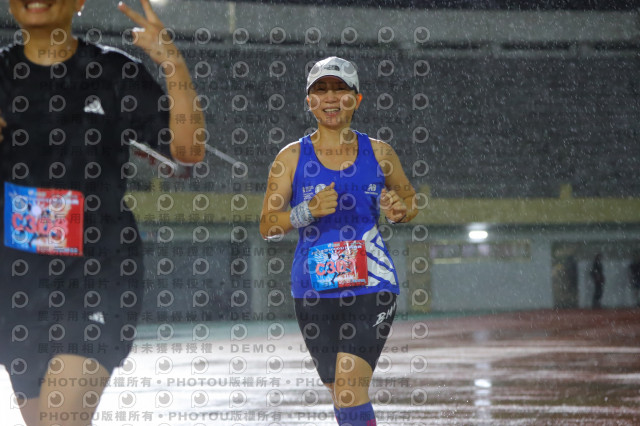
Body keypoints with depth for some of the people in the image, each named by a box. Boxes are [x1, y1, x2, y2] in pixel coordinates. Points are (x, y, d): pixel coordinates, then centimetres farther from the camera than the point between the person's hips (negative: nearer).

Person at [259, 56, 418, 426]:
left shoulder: (379, 153, 4)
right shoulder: (292, 157, 2)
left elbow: (410, 199, 18)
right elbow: (267, 226, -1)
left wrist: (400, 211, -6)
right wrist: (308, 211, -18)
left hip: (371, 286, -2)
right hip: (314, 289, 2)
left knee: (350, 391, -16)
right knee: (338, 391, 12)